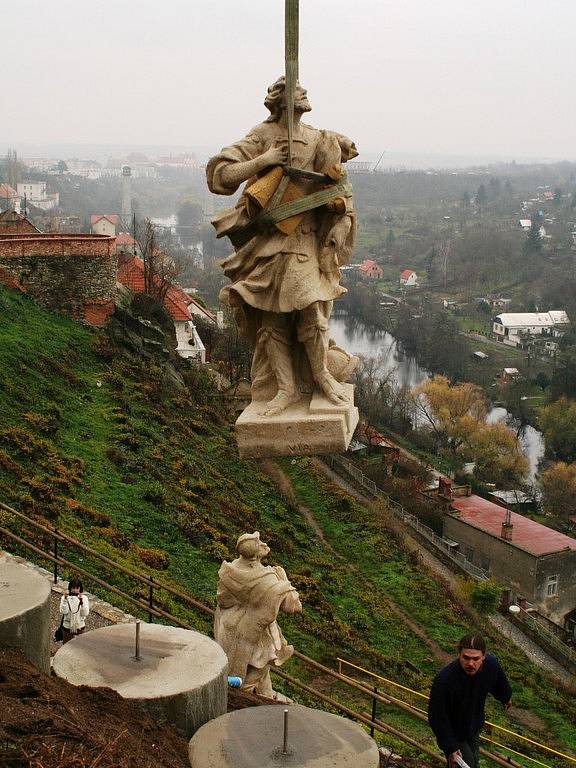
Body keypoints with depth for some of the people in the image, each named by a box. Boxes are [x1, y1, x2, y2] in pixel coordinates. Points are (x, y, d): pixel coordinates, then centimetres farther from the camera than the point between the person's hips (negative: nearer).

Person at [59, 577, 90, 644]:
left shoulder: (84, 598, -10)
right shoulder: (64, 597, -11)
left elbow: (85, 613, -19)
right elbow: (63, 612, -22)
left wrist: (81, 601, -31)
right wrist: (65, 599, -31)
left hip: (80, 627, 1)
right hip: (67, 627, -1)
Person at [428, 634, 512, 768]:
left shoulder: (491, 665, -23)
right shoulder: (444, 680, -39)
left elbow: (500, 684, 4)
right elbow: (437, 718, -28)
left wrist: (505, 698, 25)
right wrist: (450, 748, -23)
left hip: (474, 727, 6)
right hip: (453, 733, -5)